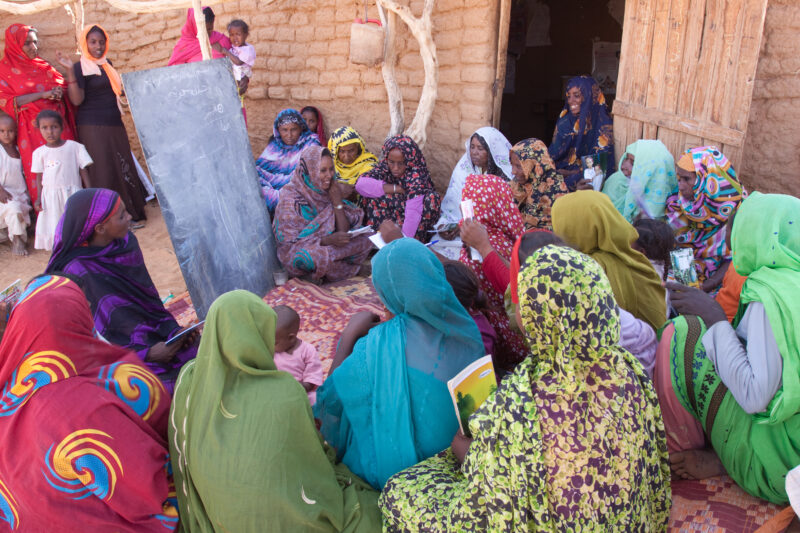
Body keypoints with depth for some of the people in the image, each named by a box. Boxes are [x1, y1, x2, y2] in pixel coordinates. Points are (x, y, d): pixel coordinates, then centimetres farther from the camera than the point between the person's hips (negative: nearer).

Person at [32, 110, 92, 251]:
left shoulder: (75, 147, -2)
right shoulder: (39, 152, 3)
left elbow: (83, 170, -1)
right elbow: (39, 177, 8)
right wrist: (38, 198, 2)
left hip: (73, 193, -1)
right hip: (50, 195, 2)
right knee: (54, 227, 4)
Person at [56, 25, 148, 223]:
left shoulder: (107, 64, 15)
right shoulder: (80, 68, -6)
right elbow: (77, 100, -18)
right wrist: (70, 71, -25)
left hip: (115, 125, 7)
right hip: (94, 128, -7)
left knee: (124, 168, 7)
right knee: (105, 173, -6)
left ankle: (130, 214, 16)